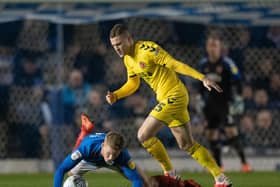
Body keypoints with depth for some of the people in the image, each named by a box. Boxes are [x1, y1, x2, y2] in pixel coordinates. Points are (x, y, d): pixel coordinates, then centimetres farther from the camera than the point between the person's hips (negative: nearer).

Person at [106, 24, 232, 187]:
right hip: (167, 98, 9)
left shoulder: (146, 49, -18)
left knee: (144, 135, -10)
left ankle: (170, 173, 5)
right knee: (187, 144, 12)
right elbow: (133, 84, 21)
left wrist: (202, 78, -25)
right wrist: (115, 95, 4)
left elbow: (175, 64, -21)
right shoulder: (128, 59, 10)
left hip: (173, 95, -9)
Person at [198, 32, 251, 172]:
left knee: (232, 132, -16)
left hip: (225, 103, -6)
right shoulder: (203, 64, 8)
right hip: (210, 104, 6)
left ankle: (244, 162, -11)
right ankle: (218, 165, 17)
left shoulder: (227, 63, -8)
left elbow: (237, 82, -7)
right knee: (211, 134, 5)